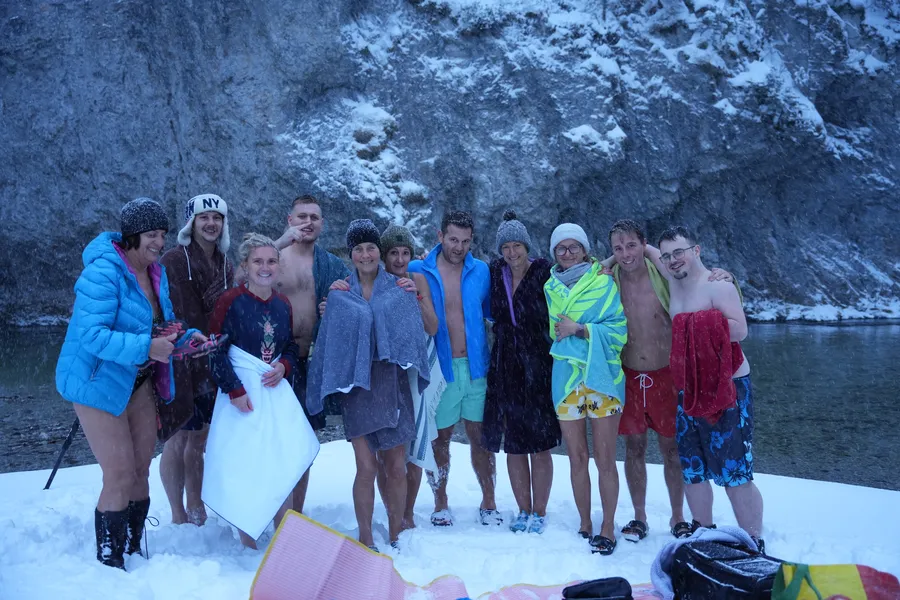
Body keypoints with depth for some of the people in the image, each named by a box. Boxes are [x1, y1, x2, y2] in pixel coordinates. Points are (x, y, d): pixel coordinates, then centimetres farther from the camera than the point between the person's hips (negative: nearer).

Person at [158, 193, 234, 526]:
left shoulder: (225, 265, 12)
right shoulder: (174, 261, -7)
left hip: (213, 363, 6)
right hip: (181, 361, -6)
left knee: (199, 438, 13)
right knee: (179, 438, 0)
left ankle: (196, 509, 24)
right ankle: (179, 516, 11)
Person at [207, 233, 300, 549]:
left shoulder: (283, 304, 8)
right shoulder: (230, 301, -8)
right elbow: (215, 350, -11)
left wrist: (284, 366, -6)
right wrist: (235, 390, -15)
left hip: (277, 393, 5)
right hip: (242, 396, -4)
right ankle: (248, 542, 16)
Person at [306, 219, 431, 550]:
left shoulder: (399, 288, 8)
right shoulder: (340, 293, 7)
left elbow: (417, 332, 3)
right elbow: (328, 339, 8)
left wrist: (414, 296, -4)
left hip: (392, 383, 1)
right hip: (357, 385, -1)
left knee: (397, 467, 4)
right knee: (366, 467, -7)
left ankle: (395, 536, 20)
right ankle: (365, 539, 9)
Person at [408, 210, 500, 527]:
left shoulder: (481, 271, 3)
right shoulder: (418, 272, -4)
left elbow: (492, 311, 12)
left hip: (476, 367, 2)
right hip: (438, 368, -1)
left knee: (481, 436, 8)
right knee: (440, 438, 9)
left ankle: (488, 503, 22)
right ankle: (440, 504, 26)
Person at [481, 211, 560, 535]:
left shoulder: (544, 273, -7)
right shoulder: (495, 274, 5)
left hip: (539, 368, -4)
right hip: (506, 368, 4)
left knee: (540, 445, 4)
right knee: (513, 444, 9)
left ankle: (539, 513, 18)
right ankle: (524, 511, 24)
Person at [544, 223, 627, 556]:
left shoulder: (604, 282, -1)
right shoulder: (550, 288, 10)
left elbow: (619, 329, -9)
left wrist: (579, 330, -15)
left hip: (601, 378, -3)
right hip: (565, 378, 3)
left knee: (605, 460, 0)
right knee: (577, 459, 9)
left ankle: (607, 528, 14)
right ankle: (585, 526, 23)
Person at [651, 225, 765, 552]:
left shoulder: (718, 285, -11)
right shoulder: (675, 281, 10)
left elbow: (739, 330, -22)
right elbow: (648, 251, 24)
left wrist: (698, 323, -19)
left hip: (727, 389, -7)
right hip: (688, 390, 8)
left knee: (734, 475, -4)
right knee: (692, 470, 13)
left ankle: (754, 546, 8)